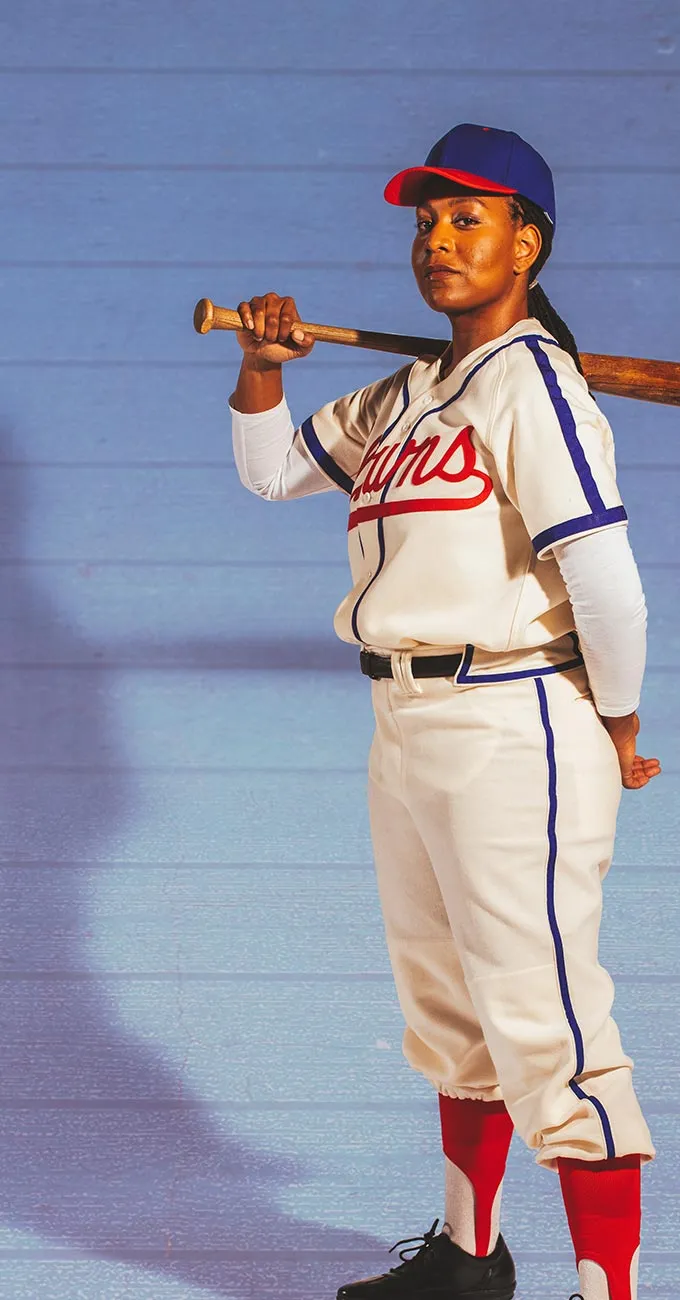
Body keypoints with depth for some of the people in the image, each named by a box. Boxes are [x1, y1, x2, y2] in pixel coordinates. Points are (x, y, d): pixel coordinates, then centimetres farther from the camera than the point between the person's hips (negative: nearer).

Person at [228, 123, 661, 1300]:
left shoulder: (531, 380, -13)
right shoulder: (403, 398, 14)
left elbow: (603, 575, -19)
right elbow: (272, 470, 24)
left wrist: (616, 733, -10)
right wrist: (263, 367, 5)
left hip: (513, 727, -10)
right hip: (406, 726, 10)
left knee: (544, 1024, -11)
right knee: (449, 1010, 22)